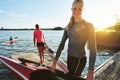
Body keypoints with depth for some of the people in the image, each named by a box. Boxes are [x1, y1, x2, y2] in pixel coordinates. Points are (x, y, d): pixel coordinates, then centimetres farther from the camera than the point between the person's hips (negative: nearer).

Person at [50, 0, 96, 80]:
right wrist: (55, 62, -1)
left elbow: (93, 49, -13)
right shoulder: (69, 26, 4)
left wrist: (90, 71, -19)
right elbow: (62, 44, 3)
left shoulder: (88, 25, -10)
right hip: (69, 57, 6)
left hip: (80, 59, -5)